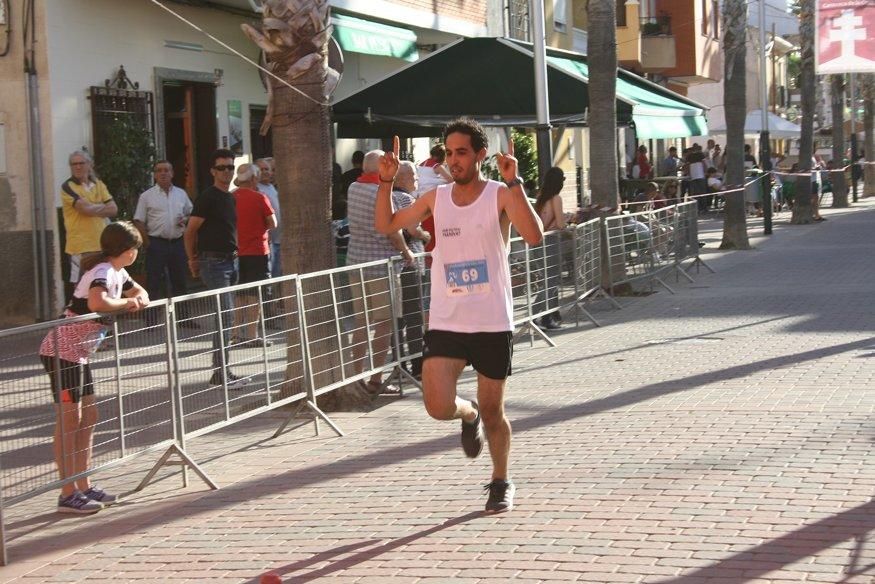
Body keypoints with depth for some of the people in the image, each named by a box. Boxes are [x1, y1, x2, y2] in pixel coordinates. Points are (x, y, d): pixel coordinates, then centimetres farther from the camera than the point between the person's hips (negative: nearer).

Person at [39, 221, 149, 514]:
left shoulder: (117, 272, 11)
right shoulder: (103, 271, -18)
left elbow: (139, 291, 24)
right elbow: (96, 303, -38)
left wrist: (140, 299, 0)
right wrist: (127, 303, -21)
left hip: (79, 354, 10)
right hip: (62, 352, -10)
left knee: (87, 419, 12)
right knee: (69, 420, -7)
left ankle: (84, 487, 19)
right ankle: (68, 495, -4)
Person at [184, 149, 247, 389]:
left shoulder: (230, 198, 16)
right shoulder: (208, 198, -10)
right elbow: (190, 232, -8)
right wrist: (193, 260, -2)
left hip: (231, 261, 8)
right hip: (213, 262, -8)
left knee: (224, 317, 10)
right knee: (224, 314, -12)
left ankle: (221, 372, 16)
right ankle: (222, 373, -10)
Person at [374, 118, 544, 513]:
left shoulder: (500, 195, -6)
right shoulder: (436, 199, 6)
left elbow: (534, 236, -22)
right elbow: (386, 225, 14)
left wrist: (514, 183, -28)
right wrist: (386, 182, 0)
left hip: (493, 323, -2)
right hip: (445, 322, 3)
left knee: (493, 412, 7)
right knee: (439, 407, -13)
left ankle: (501, 482, 31)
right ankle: (469, 415, 23)